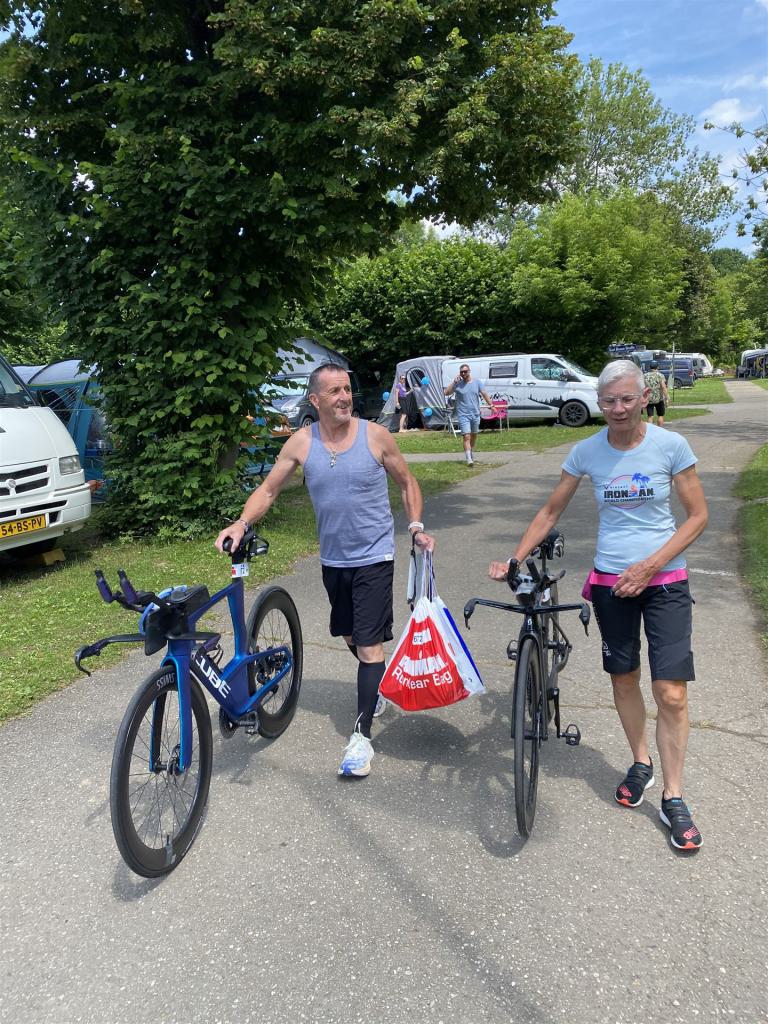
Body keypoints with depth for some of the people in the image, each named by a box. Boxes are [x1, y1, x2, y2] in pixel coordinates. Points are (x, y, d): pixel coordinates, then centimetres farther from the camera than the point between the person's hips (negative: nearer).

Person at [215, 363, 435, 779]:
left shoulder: (375, 435, -10)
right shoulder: (301, 442, -6)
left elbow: (407, 483, 3)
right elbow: (268, 489, -2)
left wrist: (416, 527, -8)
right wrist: (242, 523, -19)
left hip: (374, 557, -3)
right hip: (333, 559, 4)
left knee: (369, 644, -6)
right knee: (350, 637, 20)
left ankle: (361, 736, 1)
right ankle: (378, 683, 49)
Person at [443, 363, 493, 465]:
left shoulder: (476, 383, 5)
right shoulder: (457, 384, -3)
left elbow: (484, 394, 10)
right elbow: (446, 392, -11)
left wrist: (491, 405, 5)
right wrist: (454, 382, -16)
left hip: (475, 414, 4)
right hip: (463, 415, -4)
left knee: (474, 436, 19)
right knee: (467, 437, -13)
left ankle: (472, 454, 39)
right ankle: (469, 459, -19)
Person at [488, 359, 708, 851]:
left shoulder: (671, 445, -9)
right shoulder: (587, 451, -3)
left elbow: (698, 516, -5)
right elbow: (551, 511, 5)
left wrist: (649, 566, -15)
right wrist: (515, 560, -5)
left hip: (664, 581, -2)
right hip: (610, 581, 2)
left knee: (671, 693, -5)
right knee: (624, 679, 14)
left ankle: (673, 799, 13)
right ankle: (641, 764, 38)